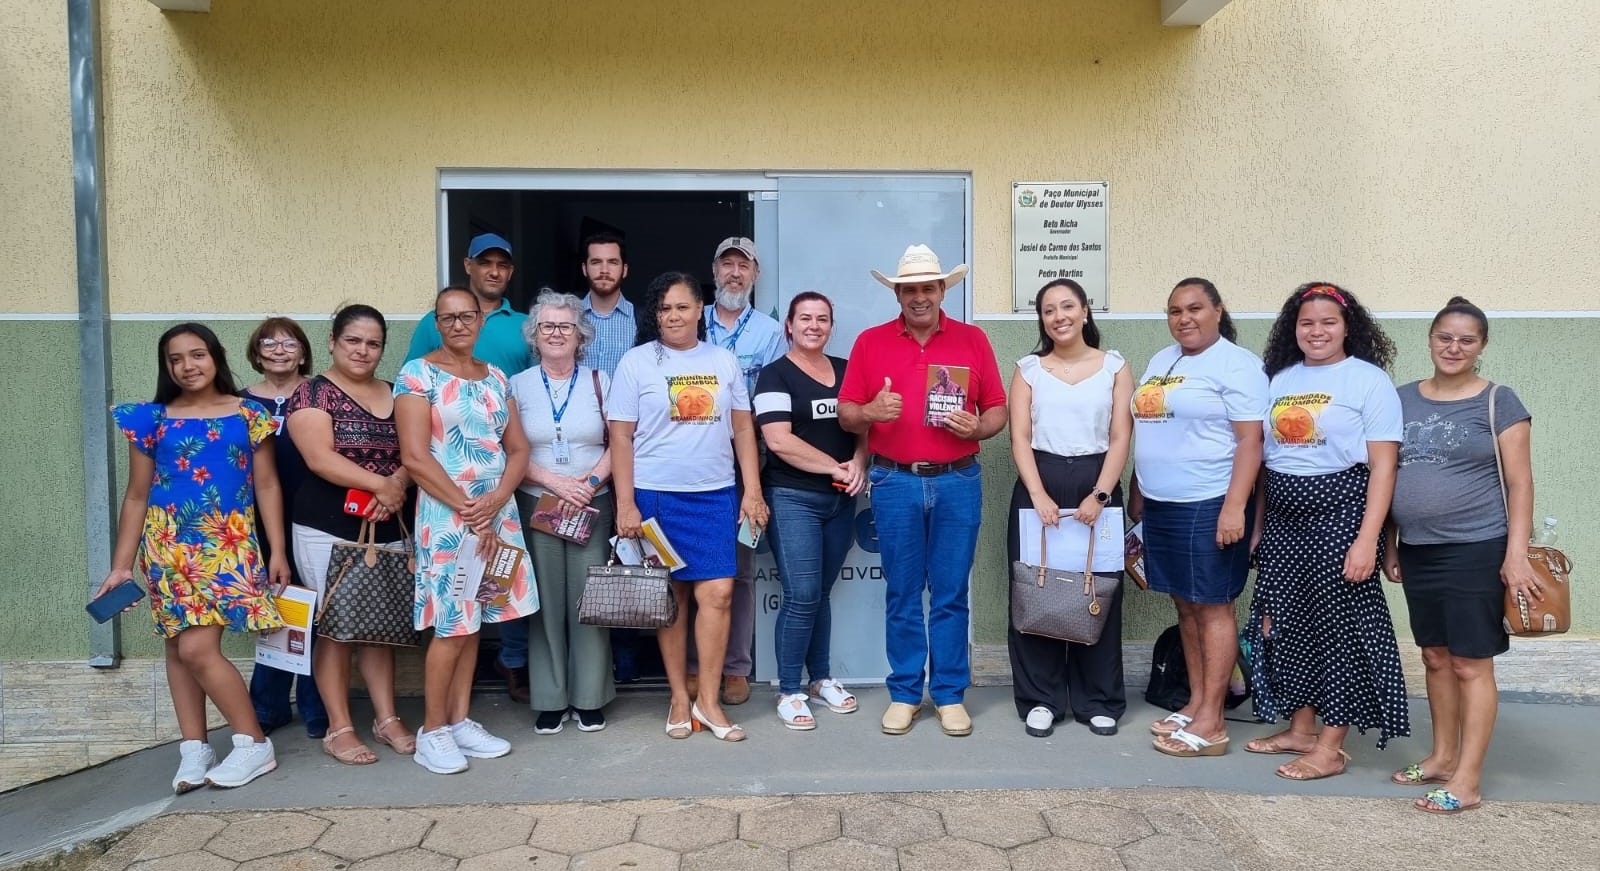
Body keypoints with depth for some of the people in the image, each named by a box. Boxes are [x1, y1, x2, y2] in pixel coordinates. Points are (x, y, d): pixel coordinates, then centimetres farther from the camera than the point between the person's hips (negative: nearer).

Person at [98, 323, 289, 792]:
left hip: (228, 545, -3)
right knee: (178, 647, 5)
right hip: (169, 546, 3)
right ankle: (194, 749, 15)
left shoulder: (249, 414, 2)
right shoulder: (151, 419, 5)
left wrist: (278, 551, -2)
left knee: (197, 648, -12)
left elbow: (267, 486, 3)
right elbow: (136, 497, 9)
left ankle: (254, 744, -1)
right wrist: (122, 565, 6)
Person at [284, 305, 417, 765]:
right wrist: (380, 483, -22)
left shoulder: (395, 395, 12)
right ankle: (338, 728, 11)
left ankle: (387, 718, 19)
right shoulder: (313, 393, -3)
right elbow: (320, 458, -15)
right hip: (328, 529, -4)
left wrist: (398, 483, -15)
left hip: (388, 529, 5)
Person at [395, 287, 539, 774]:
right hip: (447, 515, -5)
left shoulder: (495, 377, 12)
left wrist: (496, 501, -9)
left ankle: (460, 722, 20)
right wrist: (467, 509, -13)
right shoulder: (418, 374, -5)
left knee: (473, 623, 10)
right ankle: (433, 733, 9)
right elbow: (415, 457, -12)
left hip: (498, 512, 6)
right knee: (452, 626, -4)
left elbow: (519, 448, 9)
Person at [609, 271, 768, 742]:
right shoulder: (637, 361, 1)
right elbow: (621, 437, -1)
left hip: (716, 495, 2)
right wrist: (625, 503, -7)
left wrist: (753, 491, 3)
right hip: (656, 495, -2)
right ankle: (680, 698, 18)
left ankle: (708, 699, 7)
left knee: (718, 592, -6)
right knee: (672, 596, 5)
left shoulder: (724, 361, 9)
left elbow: (743, 429, 11)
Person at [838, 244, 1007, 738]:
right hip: (894, 483, 0)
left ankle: (950, 693, 17)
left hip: (958, 481, 0)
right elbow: (845, 415, 4)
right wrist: (870, 412, -17)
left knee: (951, 594, 6)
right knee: (902, 594, 6)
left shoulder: (973, 340, 6)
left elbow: (997, 410, 7)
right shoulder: (870, 342, 5)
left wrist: (977, 428, -14)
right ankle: (904, 693, 18)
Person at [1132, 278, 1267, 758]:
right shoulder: (1160, 361, 15)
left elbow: (1250, 441, -14)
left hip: (1209, 505, -7)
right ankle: (1195, 703, 23)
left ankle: (1210, 723, 4)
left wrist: (1234, 507, -21)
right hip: (1160, 505, 7)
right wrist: (1136, 494, 19)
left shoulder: (1236, 364, -8)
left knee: (1212, 607, -1)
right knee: (1185, 605, 13)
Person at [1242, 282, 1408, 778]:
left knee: (1339, 625, 0)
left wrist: (1367, 539, -17)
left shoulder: (1369, 380, -5)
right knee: (1286, 622, 10)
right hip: (1283, 518, 6)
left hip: (1340, 514, -6)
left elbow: (1382, 466, -10)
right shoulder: (1279, 379, 11)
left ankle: (1330, 748, 10)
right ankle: (1301, 729, 25)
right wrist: (1257, 527, 12)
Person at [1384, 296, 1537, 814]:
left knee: (1471, 663, 0)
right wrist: (1389, 545, 12)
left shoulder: (1499, 402, -4)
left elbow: (1519, 481, -6)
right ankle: (1443, 757, 27)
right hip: (1418, 550, 5)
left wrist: (1517, 553, -13)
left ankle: (1467, 780, 6)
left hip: (1477, 550, -5)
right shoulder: (1404, 399, 8)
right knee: (1436, 657, 14)